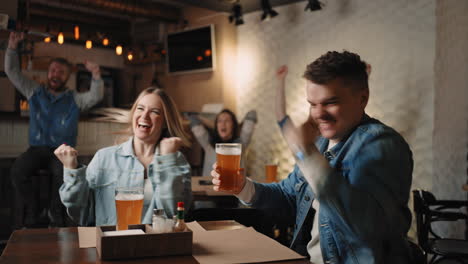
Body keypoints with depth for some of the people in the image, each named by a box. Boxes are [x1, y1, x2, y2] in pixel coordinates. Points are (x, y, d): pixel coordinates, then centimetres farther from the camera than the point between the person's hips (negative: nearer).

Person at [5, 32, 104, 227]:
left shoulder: (75, 99, 10)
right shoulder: (35, 92, 16)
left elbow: (95, 96, -7)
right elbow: (12, 72, 13)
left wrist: (96, 75, -25)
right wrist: (12, 47, 0)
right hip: (36, 149, 2)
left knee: (63, 173, -35)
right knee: (17, 170, -29)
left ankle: (55, 212, -11)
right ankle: (31, 209, -8)